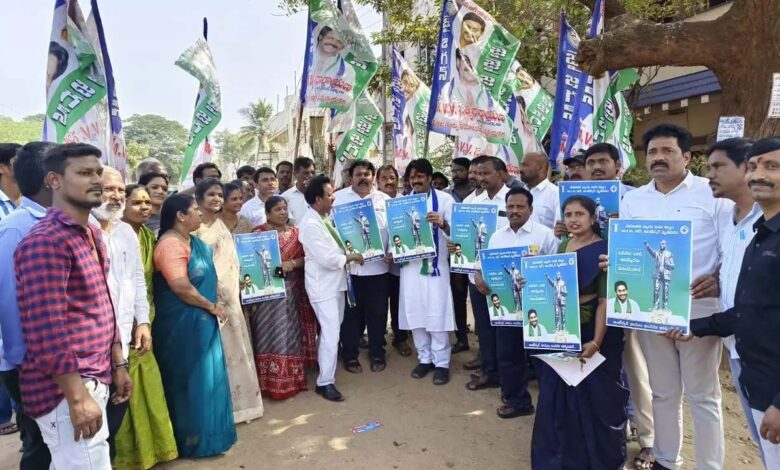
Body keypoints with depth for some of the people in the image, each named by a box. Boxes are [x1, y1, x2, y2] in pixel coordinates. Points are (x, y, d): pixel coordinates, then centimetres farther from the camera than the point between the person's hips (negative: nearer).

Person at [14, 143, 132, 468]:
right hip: (66, 390, -9)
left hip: (94, 381, 9)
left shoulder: (92, 235, 12)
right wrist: (77, 398, -22)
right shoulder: (45, 242, -18)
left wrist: (117, 365, 17)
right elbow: (47, 331, -23)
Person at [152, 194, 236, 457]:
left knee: (203, 377, 18)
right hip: (183, 323, -9)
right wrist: (212, 307, -15)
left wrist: (213, 306, 8)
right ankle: (194, 439, 18)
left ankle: (204, 432, 32)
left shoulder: (191, 240, 10)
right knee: (191, 380, 3)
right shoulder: (171, 243, -20)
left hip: (199, 320, 9)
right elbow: (181, 287, -27)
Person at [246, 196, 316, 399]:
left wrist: (293, 263, -14)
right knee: (269, 334, 0)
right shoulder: (258, 234, -2)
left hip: (290, 291, 3)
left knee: (290, 333, 8)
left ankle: (290, 378, 20)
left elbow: (305, 257, 3)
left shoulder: (295, 233, 8)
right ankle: (270, 382, 10)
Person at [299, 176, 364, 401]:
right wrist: (351, 257, -11)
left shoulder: (324, 218, 8)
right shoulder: (310, 224, -21)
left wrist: (347, 250, 5)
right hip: (323, 286, -9)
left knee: (330, 331, 21)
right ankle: (325, 382, 6)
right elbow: (327, 259, -24)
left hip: (335, 282, 9)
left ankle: (323, 366, 40)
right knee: (331, 335, -6)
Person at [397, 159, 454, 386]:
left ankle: (441, 362, 12)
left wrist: (442, 224, -29)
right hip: (410, 263, 4)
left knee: (437, 314, -1)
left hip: (435, 263, -4)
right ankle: (424, 358, 24)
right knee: (415, 313, 9)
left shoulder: (444, 199, -1)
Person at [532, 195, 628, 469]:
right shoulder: (563, 245, 6)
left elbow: (604, 300, -18)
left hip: (591, 331, -6)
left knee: (594, 396, 7)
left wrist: (596, 341, -24)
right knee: (560, 395, 16)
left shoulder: (603, 251, -14)